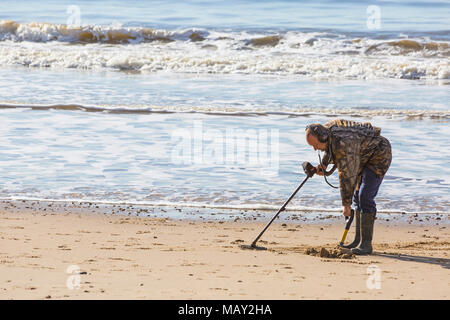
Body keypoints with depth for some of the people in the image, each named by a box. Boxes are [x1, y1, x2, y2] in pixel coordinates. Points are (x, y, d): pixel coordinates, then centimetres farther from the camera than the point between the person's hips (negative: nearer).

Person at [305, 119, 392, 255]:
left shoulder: (343, 144, -35)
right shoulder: (327, 130, -7)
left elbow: (346, 176, -31)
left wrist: (346, 205, -27)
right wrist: (324, 164, 5)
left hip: (379, 156, -10)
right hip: (366, 158, 10)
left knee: (365, 197, -18)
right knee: (358, 196, 8)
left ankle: (366, 244, -19)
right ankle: (358, 240, 11)